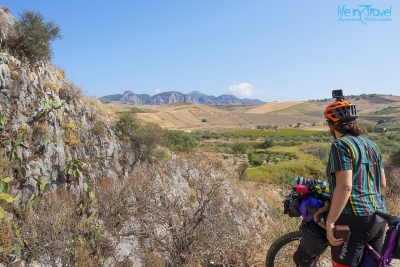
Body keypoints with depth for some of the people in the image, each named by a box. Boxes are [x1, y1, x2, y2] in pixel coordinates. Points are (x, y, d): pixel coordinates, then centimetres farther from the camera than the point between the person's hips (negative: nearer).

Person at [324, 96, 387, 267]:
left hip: (354, 220, -9)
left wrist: (330, 222, -21)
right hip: (379, 218, 9)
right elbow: (382, 183, 17)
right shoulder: (371, 144, 12)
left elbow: (345, 186, -23)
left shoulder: (340, 145, -14)